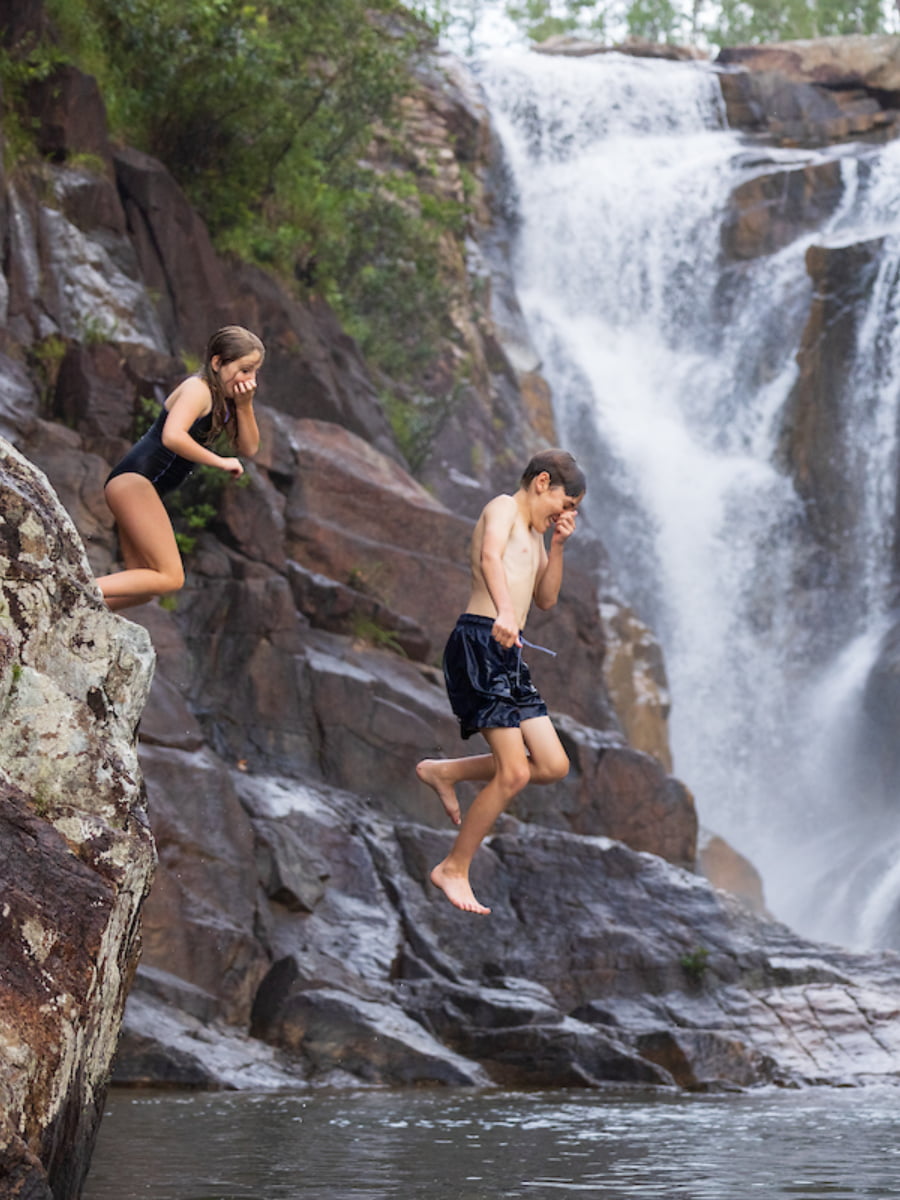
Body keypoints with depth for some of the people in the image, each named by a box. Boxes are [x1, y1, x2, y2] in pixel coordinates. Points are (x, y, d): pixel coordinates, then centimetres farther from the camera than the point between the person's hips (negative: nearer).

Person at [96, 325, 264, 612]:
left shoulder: (223, 397, 16)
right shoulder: (198, 390, -13)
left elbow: (249, 448, 15)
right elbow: (172, 436, -30)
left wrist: (244, 406, -1)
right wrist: (221, 462, -21)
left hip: (137, 485, 10)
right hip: (134, 480, -10)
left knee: (143, 585, 12)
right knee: (169, 577, -16)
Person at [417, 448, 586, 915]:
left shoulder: (533, 533, 26)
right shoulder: (503, 508, -2)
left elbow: (545, 598, 28)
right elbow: (489, 556, -23)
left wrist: (557, 546, 14)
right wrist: (505, 610, -41)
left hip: (509, 657, 10)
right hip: (479, 645, -10)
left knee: (553, 766, 7)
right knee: (514, 773, -12)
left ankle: (445, 771, 21)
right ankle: (454, 869, 2)